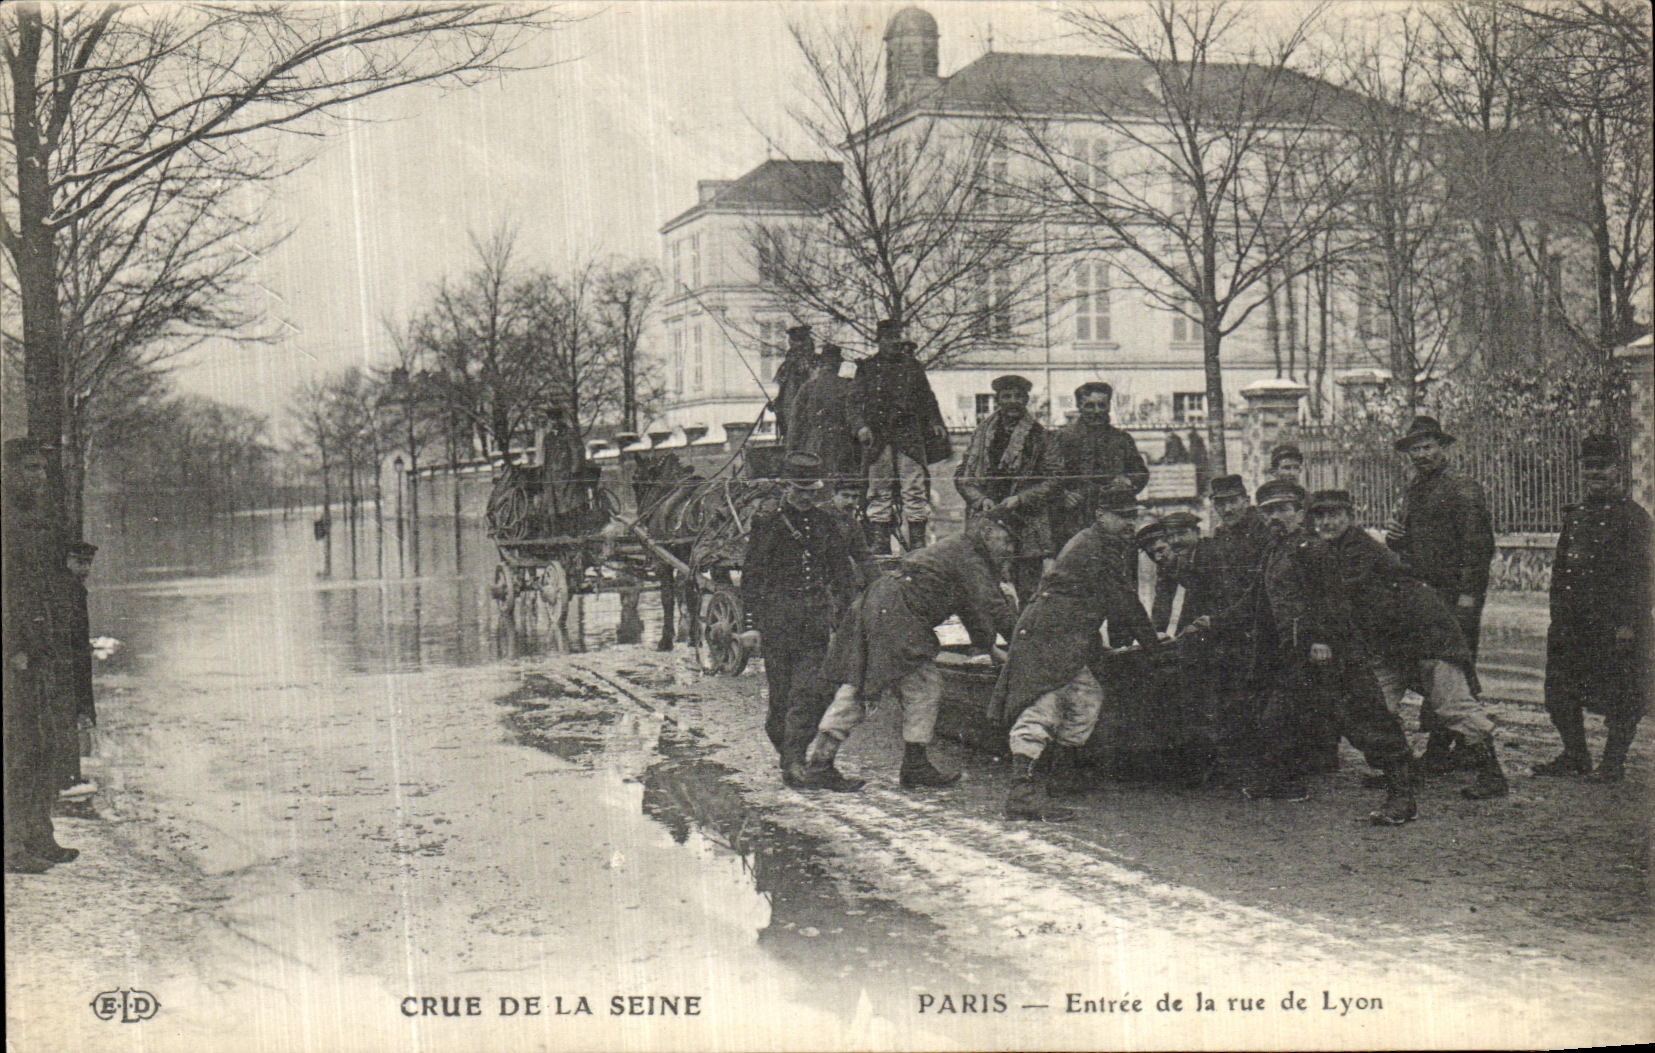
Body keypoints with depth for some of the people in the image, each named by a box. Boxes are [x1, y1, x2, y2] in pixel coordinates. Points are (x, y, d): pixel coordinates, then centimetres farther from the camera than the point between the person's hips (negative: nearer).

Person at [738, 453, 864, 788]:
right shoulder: (768, 522, 1)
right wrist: (750, 623, -4)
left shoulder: (828, 522, 11)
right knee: (782, 692, 0)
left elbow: (844, 573, 17)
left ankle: (794, 757, -6)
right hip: (778, 615, -2)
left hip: (818, 617, 2)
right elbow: (751, 576, 1)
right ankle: (783, 744, 18)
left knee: (813, 690, -9)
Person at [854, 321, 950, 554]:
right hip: (878, 436, 0)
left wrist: (935, 423, 4)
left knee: (915, 490, -5)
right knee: (879, 491, 2)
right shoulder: (867, 367, 11)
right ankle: (879, 545, 8)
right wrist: (863, 426, -8)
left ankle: (918, 545, 0)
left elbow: (927, 397, 16)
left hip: (909, 436, 0)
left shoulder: (912, 365, 14)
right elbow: (859, 400, 6)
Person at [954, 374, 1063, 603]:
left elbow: (1052, 479, 3)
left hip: (1025, 527, -2)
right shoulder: (982, 433, 13)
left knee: (1027, 595, -5)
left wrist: (1020, 499, -10)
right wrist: (980, 498, -7)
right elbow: (961, 476, 11)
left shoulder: (1039, 436, 6)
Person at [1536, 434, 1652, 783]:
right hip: (1573, 622, 6)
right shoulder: (1575, 514, 14)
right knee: (1559, 689, 8)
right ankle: (1575, 755, 21)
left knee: (1620, 696, 1)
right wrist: (1558, 617, 11)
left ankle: (1614, 761, 13)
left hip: (1614, 621, -6)